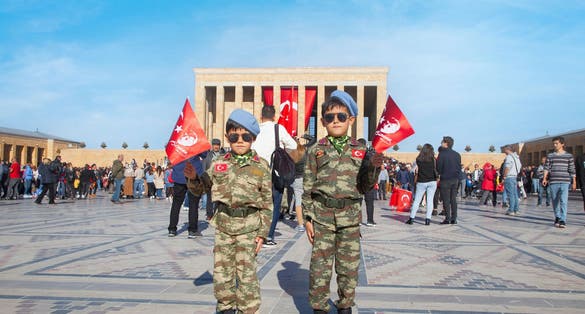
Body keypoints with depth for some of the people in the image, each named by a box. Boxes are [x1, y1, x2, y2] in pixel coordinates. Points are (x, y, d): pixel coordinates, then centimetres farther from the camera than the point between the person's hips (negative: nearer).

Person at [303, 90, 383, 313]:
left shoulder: (360, 151, 5)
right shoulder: (316, 150, 1)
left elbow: (364, 188, 7)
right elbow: (308, 187, 2)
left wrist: (374, 167, -10)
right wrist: (308, 218, -1)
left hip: (350, 217, 2)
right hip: (322, 215, -1)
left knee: (349, 267, 10)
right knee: (320, 266, 3)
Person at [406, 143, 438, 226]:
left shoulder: (418, 159, 0)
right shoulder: (433, 159, -1)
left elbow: (417, 170, 4)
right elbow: (436, 170, 0)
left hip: (421, 182, 0)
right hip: (432, 182, 0)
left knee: (417, 200, 5)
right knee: (429, 201, 2)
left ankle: (411, 218, 6)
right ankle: (428, 219, -1)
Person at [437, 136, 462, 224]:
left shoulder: (442, 154, -11)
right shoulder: (457, 154, 8)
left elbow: (438, 167, -9)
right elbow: (459, 167, 10)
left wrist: (439, 175, 7)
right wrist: (456, 175, 16)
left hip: (445, 179, -5)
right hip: (455, 179, 6)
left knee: (446, 200, -1)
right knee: (453, 200, 9)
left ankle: (447, 218, -1)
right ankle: (454, 219, 10)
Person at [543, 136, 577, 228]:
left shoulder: (569, 156, 7)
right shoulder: (550, 156, 10)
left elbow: (572, 170, 7)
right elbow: (547, 168, 4)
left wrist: (574, 182, 6)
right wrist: (545, 178, -9)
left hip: (565, 182, -2)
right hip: (553, 182, 2)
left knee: (563, 201, -12)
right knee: (555, 201, 8)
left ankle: (563, 221, -11)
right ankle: (557, 218, 24)